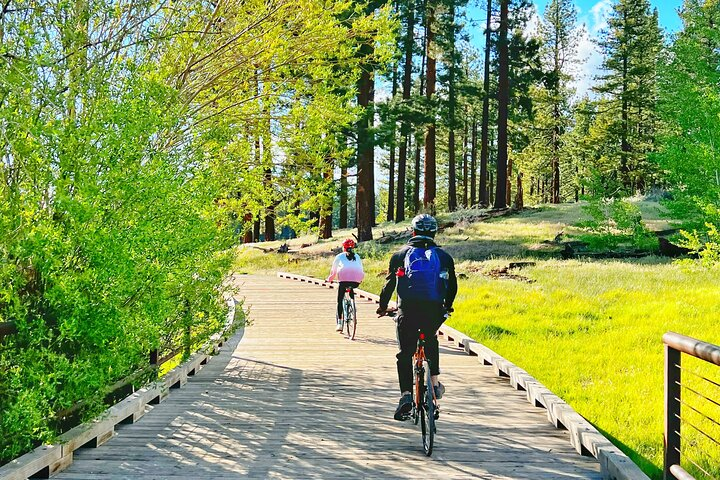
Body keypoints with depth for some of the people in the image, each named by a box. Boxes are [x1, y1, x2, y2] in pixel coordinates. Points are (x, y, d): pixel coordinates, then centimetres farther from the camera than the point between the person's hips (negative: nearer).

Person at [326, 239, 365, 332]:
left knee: (340, 301, 5)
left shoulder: (339, 256, 22)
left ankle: (339, 323, -6)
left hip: (344, 279, -2)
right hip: (356, 281, 2)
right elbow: (361, 269, 32)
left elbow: (333, 271, 27)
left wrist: (329, 279, 43)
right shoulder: (357, 256, 28)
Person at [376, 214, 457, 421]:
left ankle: (406, 395, -5)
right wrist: (447, 306, 36)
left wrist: (383, 307, 26)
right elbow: (452, 286, 18)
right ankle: (435, 384, 25)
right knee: (431, 341, 30)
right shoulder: (443, 256, 11)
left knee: (405, 354, 9)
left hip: (407, 311, -1)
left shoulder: (401, 254, 9)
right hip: (434, 311, 1)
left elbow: (389, 283, 12)